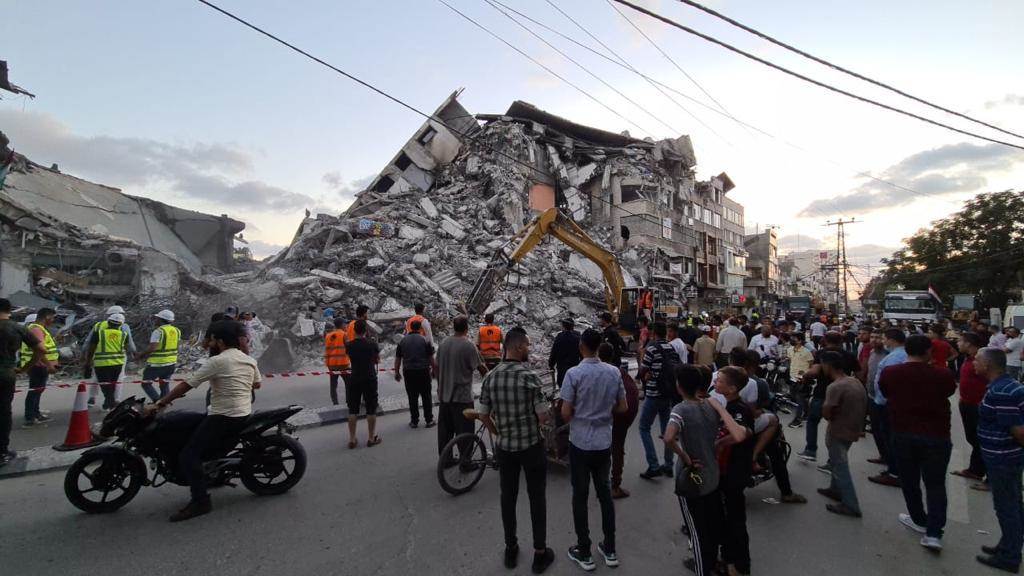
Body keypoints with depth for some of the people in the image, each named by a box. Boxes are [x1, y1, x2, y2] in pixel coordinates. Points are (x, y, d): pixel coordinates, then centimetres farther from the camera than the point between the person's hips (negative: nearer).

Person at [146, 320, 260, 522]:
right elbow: (257, 384, 19)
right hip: (244, 414, 9)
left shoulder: (217, 361, -14)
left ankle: (200, 501, -9)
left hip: (223, 417, -9)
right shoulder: (250, 360, 6)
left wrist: (159, 404, -5)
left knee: (188, 456, -6)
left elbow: (186, 385, -12)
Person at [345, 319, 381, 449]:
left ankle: (352, 439, 12)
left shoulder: (349, 345, -5)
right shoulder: (372, 344, -8)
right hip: (370, 379, -2)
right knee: (371, 410, 7)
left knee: (352, 410, 9)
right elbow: (378, 360, 5)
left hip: (354, 380, 2)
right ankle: (371, 438, 14)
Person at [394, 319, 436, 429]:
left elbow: (398, 358, 8)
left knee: (412, 398, 9)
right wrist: (435, 369, 7)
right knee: (426, 397, 8)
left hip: (409, 372, 2)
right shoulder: (425, 340, -4)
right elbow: (431, 358, -3)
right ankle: (429, 420, 12)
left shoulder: (403, 340, 5)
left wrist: (397, 372, 16)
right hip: (423, 371, -2)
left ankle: (414, 421, 14)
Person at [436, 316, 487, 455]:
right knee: (464, 432, 4)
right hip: (462, 396, -6)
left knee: (444, 429, 17)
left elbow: (437, 367, 10)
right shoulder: (468, 345, -16)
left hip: (444, 395, 7)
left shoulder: (443, 343, 3)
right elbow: (481, 368, -10)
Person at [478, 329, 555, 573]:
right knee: (537, 498, 11)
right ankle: (540, 553, 23)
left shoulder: (490, 377, -5)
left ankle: (510, 549, 31)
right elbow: (544, 416, -16)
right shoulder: (529, 376, -19)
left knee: (508, 497, 17)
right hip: (532, 446, -4)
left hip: (504, 447, 4)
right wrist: (533, 424, 6)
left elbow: (484, 415, 1)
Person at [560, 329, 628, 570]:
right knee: (605, 493, 18)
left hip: (580, 443, -4)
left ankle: (584, 553, 22)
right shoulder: (614, 372, -4)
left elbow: (565, 413, -15)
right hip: (604, 443, 4)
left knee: (580, 496, 10)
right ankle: (609, 550, 29)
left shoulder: (574, 373, -17)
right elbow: (623, 407, 4)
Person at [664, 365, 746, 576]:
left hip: (690, 481, -6)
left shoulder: (681, 410, -23)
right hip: (713, 478, 7)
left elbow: (668, 438, -40)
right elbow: (739, 436, -17)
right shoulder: (712, 406, -7)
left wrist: (685, 459, -23)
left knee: (698, 531, 14)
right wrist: (720, 407, -3)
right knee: (712, 527, 27)